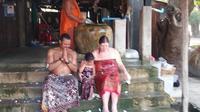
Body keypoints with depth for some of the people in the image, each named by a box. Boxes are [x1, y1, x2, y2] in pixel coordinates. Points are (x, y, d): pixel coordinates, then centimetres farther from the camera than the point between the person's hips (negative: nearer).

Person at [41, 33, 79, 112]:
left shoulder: (73, 53, 10)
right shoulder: (52, 51, 5)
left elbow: (75, 70, 4)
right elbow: (49, 67, -4)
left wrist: (67, 60, -10)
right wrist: (61, 59, -11)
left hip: (68, 77, 1)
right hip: (54, 77, -1)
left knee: (73, 82, -26)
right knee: (48, 84, -26)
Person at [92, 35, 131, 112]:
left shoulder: (114, 52, 11)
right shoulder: (94, 54, 7)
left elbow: (120, 64, 12)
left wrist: (125, 72, -3)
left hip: (113, 74, 1)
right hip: (100, 76, -1)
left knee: (114, 81, -34)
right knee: (106, 80, -36)